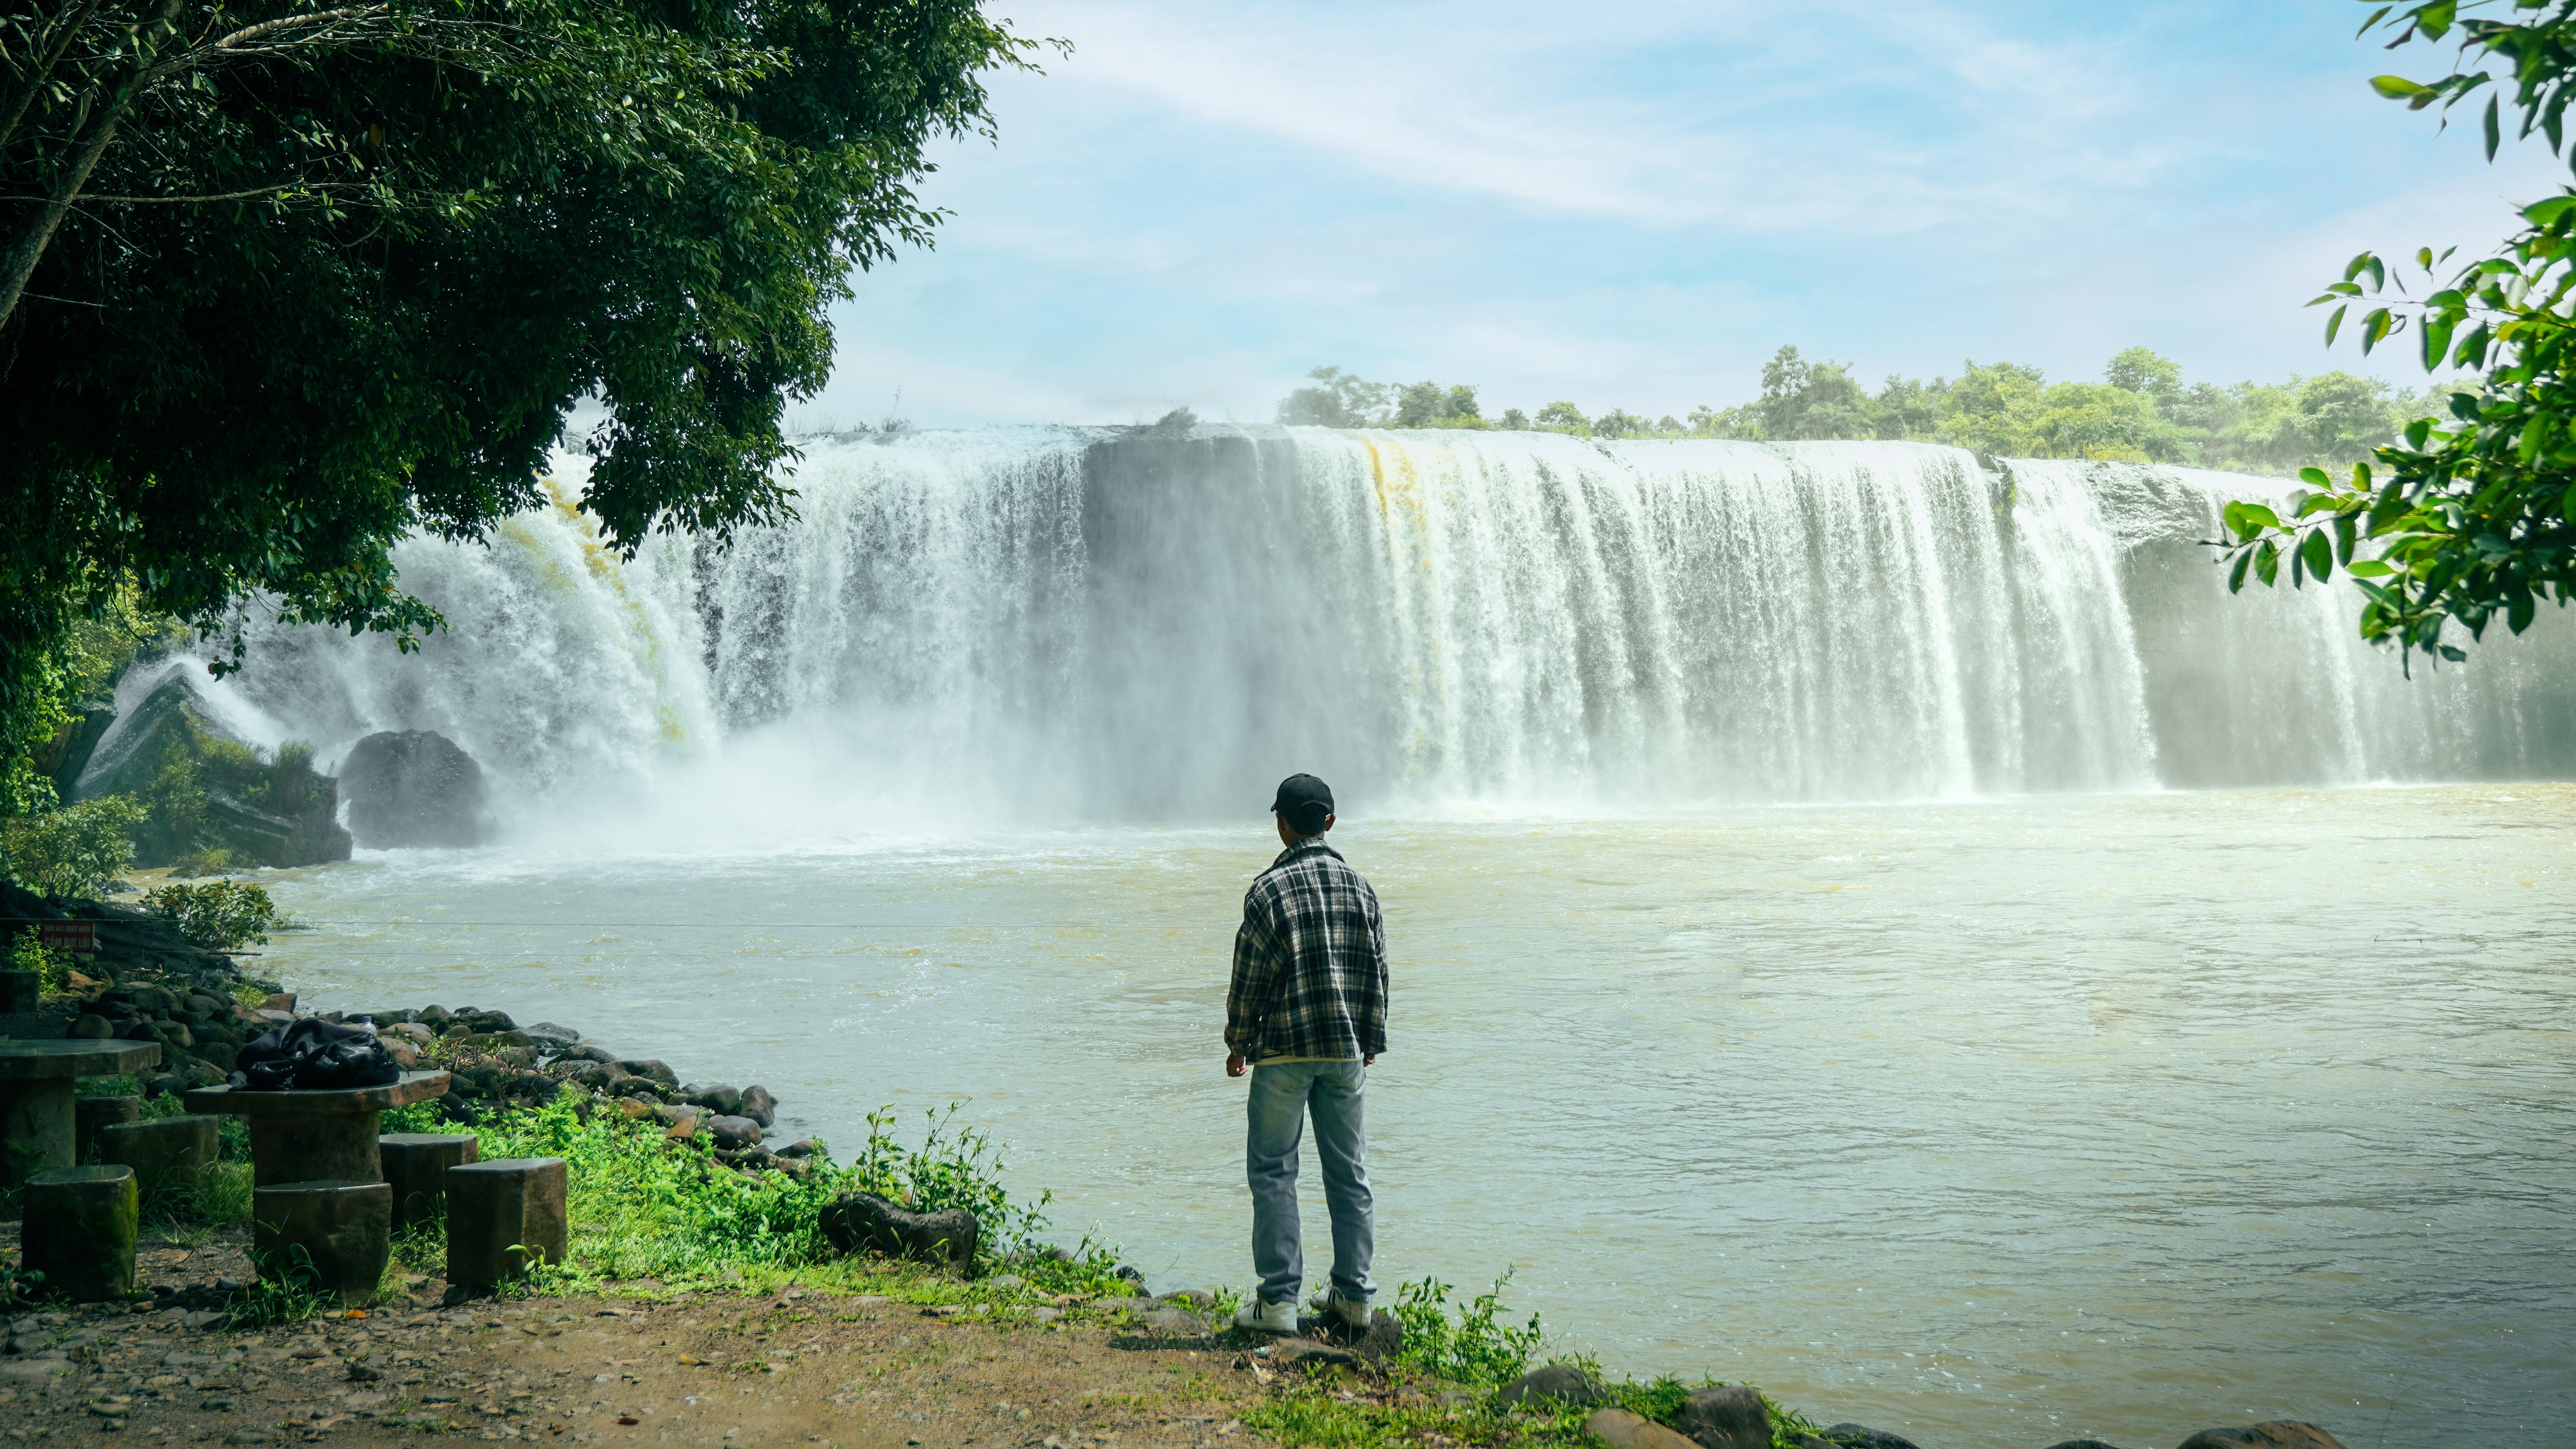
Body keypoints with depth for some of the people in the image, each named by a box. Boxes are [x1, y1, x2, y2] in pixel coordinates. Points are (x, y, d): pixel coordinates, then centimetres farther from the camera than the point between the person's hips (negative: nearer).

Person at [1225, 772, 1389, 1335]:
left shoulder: (1270, 889, -9)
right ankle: (1353, 1294, 16)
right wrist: (1371, 1040, 19)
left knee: (1273, 1171, 3)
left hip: (1284, 1053, -4)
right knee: (1349, 1171, 11)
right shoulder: (1359, 886, 5)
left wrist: (1238, 1044, 5)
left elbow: (1250, 976, -7)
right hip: (1347, 1052, 4)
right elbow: (1377, 969, 9)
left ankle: (1279, 1300, 1)